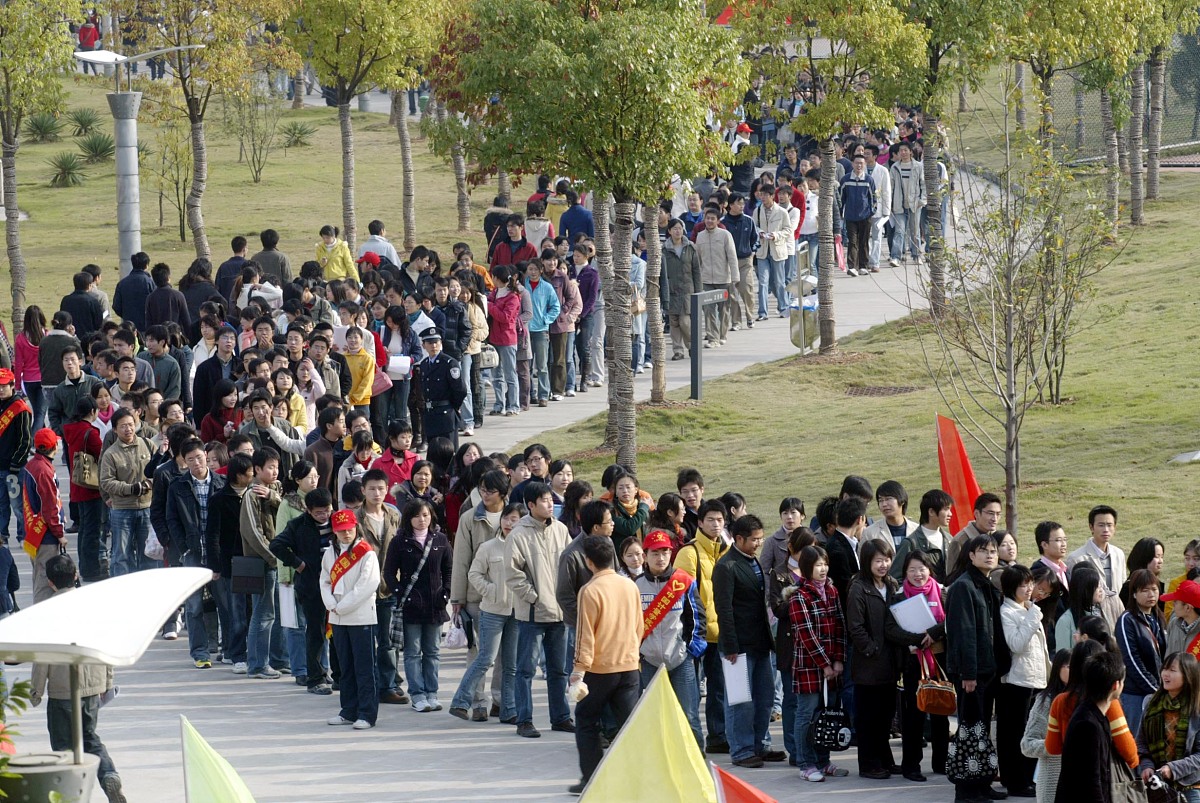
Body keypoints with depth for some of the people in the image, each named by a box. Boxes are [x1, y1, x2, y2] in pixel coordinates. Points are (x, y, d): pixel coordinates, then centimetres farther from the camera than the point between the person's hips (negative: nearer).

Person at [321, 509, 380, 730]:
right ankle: (349, 711, 19)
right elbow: (325, 581, 13)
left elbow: (368, 584, -15)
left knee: (364, 668, -5)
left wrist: (342, 606, -13)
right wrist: (332, 604, -5)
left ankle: (367, 714, -4)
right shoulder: (330, 554, 11)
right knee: (346, 667, 12)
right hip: (338, 619, 6)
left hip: (361, 618, -6)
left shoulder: (366, 553, -8)